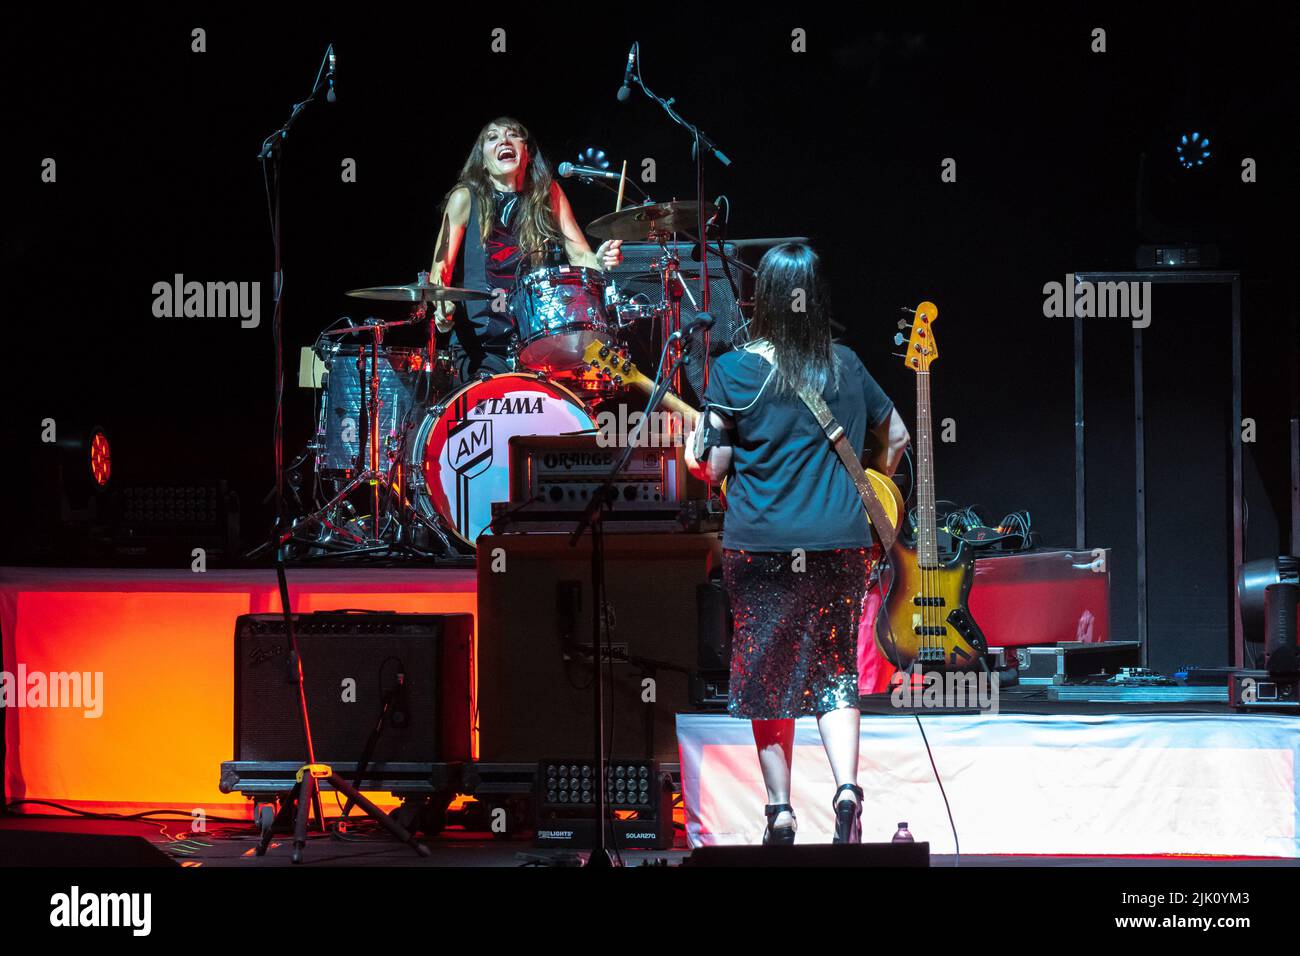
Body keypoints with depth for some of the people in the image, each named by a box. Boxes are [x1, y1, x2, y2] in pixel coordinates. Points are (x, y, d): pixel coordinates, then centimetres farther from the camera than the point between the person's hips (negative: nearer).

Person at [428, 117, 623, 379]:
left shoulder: (548, 193, 8)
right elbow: (440, 268, 1)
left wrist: (599, 261, -18)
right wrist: (443, 308, -19)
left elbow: (579, 254, 5)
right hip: (481, 341, -2)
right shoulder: (466, 198, 1)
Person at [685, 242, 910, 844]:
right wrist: (864, 494, 31)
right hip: (841, 543, 2)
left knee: (768, 673, 9)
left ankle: (780, 812, 7)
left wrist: (694, 441, 15)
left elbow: (714, 468, -5)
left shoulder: (734, 371, -5)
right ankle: (847, 789, -9)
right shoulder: (846, 366, 7)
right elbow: (896, 438, 18)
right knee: (834, 669, 11)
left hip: (760, 545, -2)